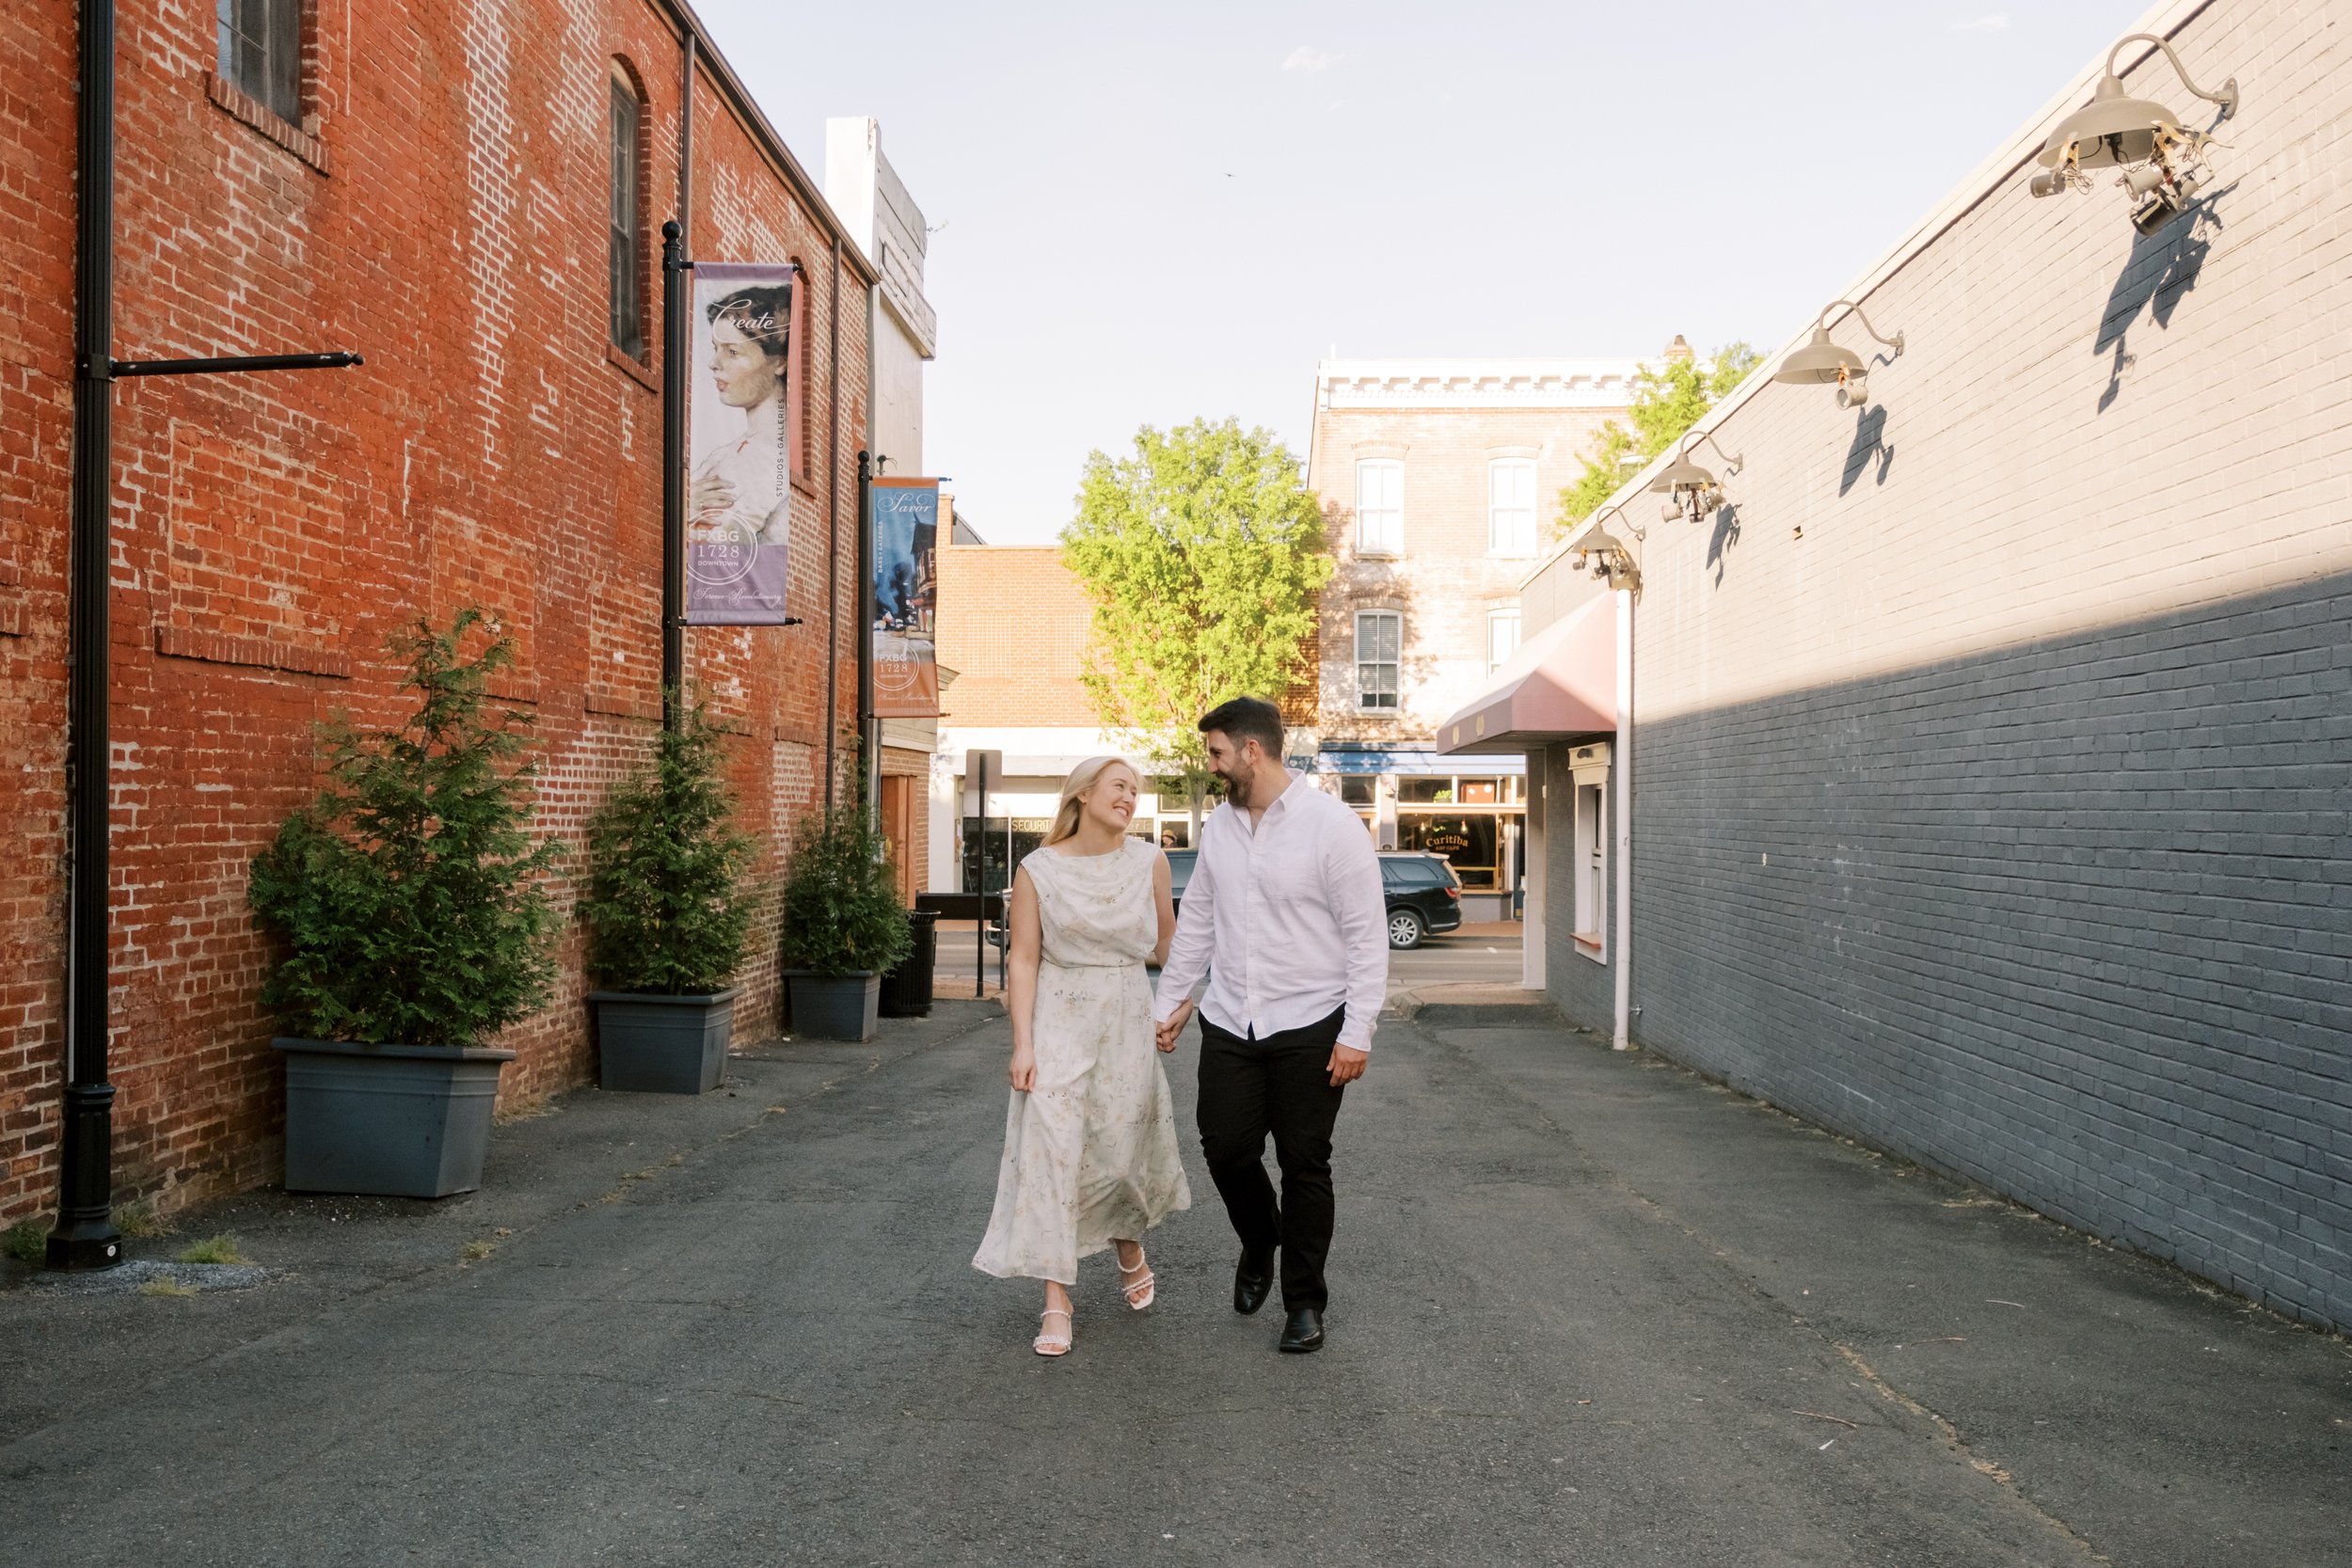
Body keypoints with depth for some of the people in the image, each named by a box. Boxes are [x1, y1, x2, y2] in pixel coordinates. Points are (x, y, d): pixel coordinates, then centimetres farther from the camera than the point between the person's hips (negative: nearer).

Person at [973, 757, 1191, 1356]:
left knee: (1122, 1147, 7)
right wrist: (1023, 1043, -11)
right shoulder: (1038, 870, -5)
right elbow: (1024, 960, -6)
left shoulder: (1149, 863, 1)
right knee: (1051, 1151, -6)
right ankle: (1057, 1303, 2)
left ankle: (1130, 1248, 40)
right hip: (1058, 1019, -2)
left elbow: (1167, 944, 11)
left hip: (1128, 1019, 2)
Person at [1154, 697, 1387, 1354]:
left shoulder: (1332, 825, -11)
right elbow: (1195, 922, 17)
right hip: (1229, 1024, 5)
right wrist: (1169, 1001, 18)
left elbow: (1368, 936, -11)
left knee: (1304, 1165, 4)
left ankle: (1304, 1301, 21)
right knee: (1225, 1149, 4)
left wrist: (1357, 1034, -14)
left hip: (1309, 1027, -5)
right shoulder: (1217, 826, 7)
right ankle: (1259, 1246, 35)